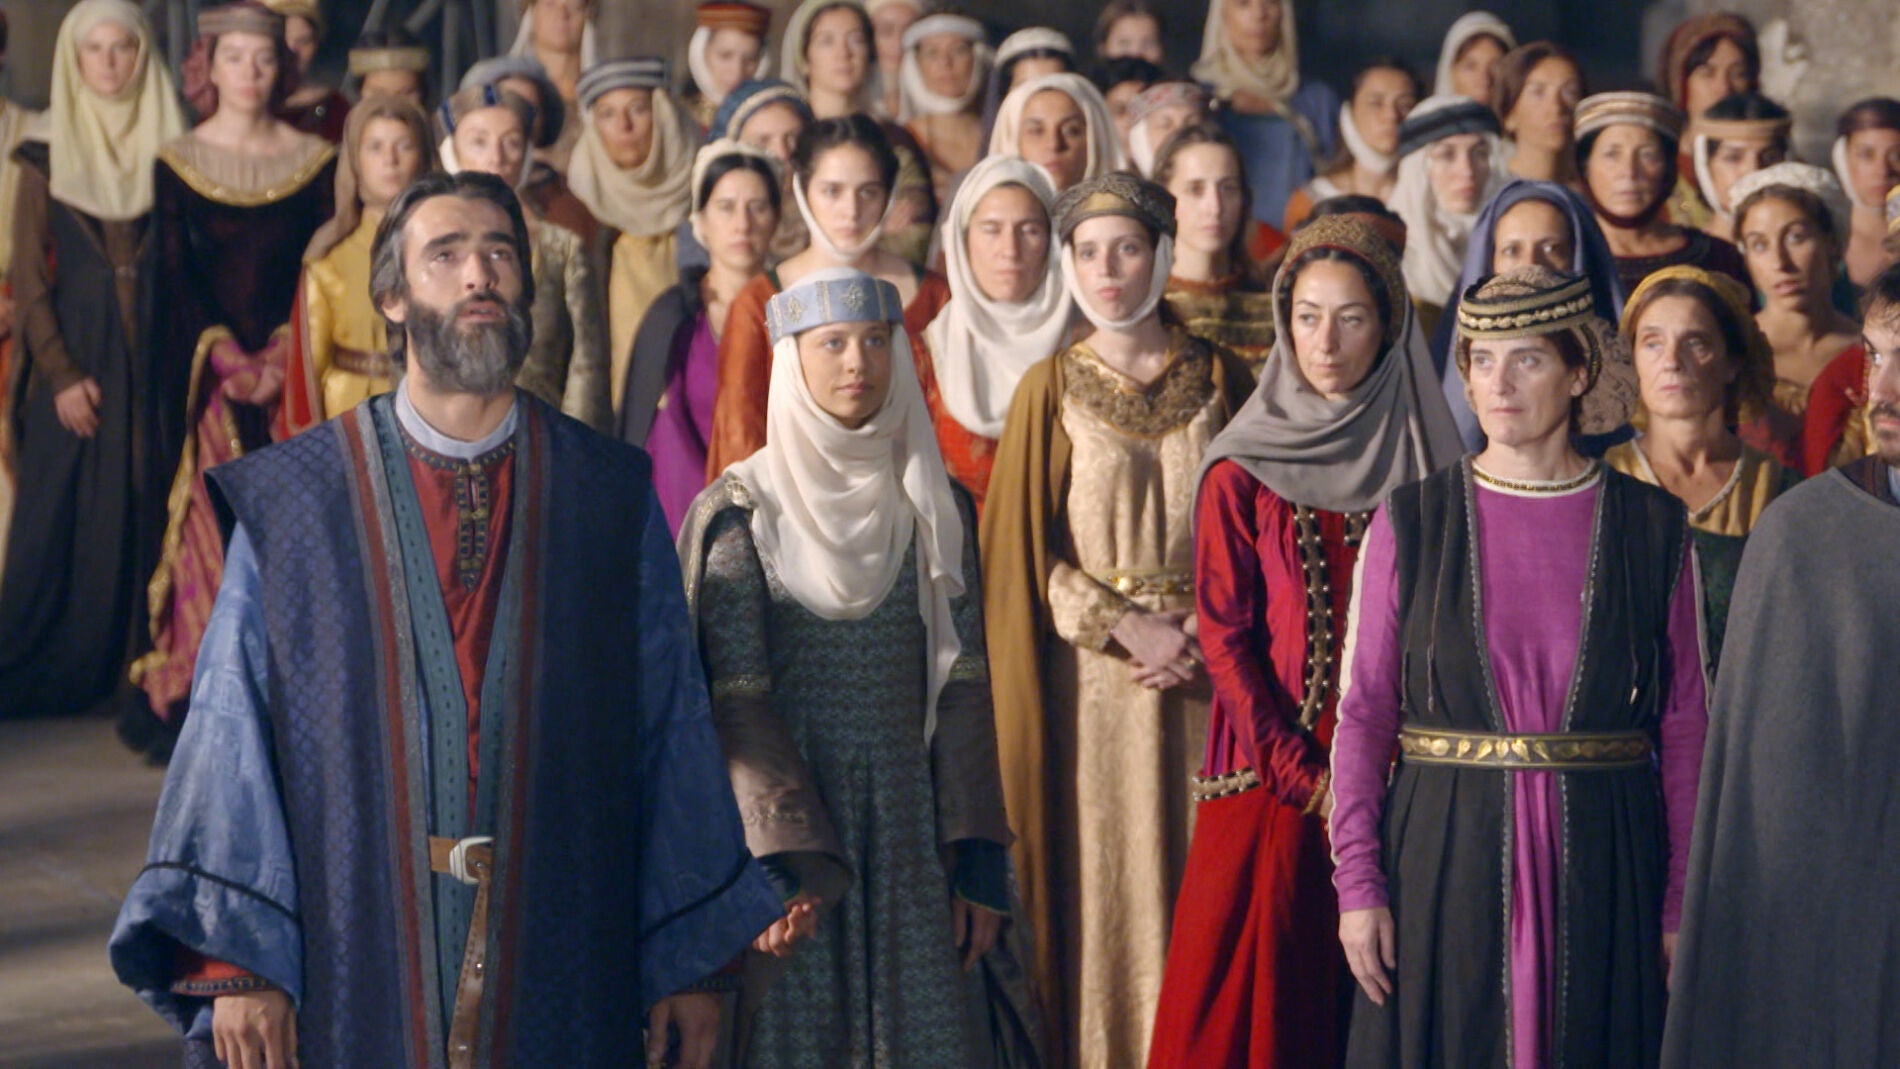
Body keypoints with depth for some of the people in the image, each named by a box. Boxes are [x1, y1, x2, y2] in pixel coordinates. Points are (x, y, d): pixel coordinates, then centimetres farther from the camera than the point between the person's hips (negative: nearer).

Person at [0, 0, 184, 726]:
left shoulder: (168, 149, 7)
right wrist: (62, 375, -9)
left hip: (153, 362, 1)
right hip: (74, 358, -1)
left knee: (147, 520, 1)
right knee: (60, 519, 0)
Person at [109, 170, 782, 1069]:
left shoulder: (611, 499, 6)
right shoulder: (291, 500, 2)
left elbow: (671, 720, 6)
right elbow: (234, 723, -1)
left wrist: (688, 958, 3)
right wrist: (234, 960, -9)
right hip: (357, 975, -1)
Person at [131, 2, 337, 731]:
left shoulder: (314, 160, 7)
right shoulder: (178, 161, 5)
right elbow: (175, 272, -1)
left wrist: (282, 355, -10)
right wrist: (226, 357, -13)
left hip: (291, 362, 1)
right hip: (204, 366, 0)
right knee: (209, 526, -4)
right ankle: (203, 696, -1)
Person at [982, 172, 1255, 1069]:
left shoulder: (1221, 381, 7)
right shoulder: (1050, 390, 3)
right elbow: (1026, 548, 0)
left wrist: (1206, 635, -8)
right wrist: (1126, 629, -11)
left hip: (1208, 668, 1)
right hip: (1090, 680, -1)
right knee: (1099, 869, -3)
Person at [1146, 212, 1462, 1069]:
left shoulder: (1424, 466, 6)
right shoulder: (1242, 474, 1)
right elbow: (1223, 635, -2)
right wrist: (1307, 778, -9)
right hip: (1270, 780, -1)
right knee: (1256, 999, -2)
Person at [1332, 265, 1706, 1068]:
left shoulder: (1651, 528, 3)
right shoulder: (1411, 521, 2)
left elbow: (1686, 728, 3)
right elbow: (1362, 712, 2)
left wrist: (1682, 904, -2)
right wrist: (1357, 883, -5)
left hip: (1603, 871, 0)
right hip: (1441, 857, 0)